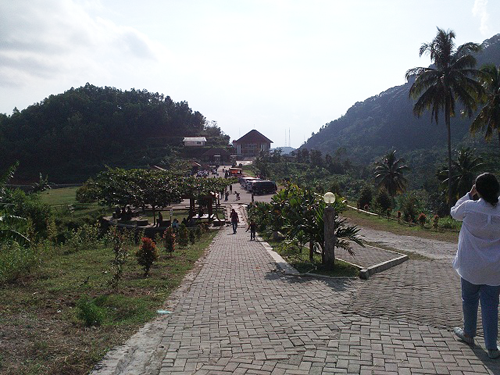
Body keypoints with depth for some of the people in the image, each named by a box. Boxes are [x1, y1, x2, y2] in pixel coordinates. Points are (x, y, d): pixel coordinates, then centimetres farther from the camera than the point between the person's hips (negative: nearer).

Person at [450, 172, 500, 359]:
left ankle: (469, 334, 36)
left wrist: (469, 195, 7)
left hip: (471, 266, -1)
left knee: (469, 300, 17)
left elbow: (454, 212, 5)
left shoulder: (469, 207, -17)